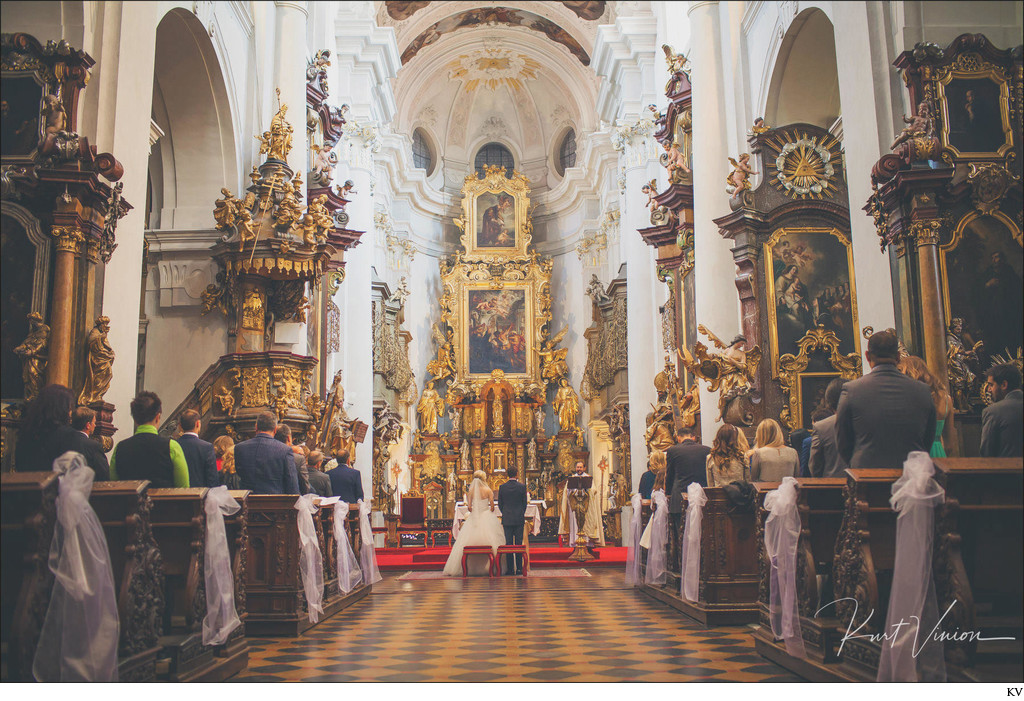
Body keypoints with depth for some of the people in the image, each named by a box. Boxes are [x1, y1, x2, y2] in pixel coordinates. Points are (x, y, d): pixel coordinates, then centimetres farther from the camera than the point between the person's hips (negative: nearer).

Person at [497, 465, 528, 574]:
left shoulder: (502, 487, -2)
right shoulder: (522, 486, -6)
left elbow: (500, 504, 3)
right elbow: (524, 503, 1)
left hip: (507, 519, 1)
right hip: (519, 519, -1)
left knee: (508, 543, 5)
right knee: (519, 543, 4)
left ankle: (510, 568, 5)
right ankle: (519, 568, 4)